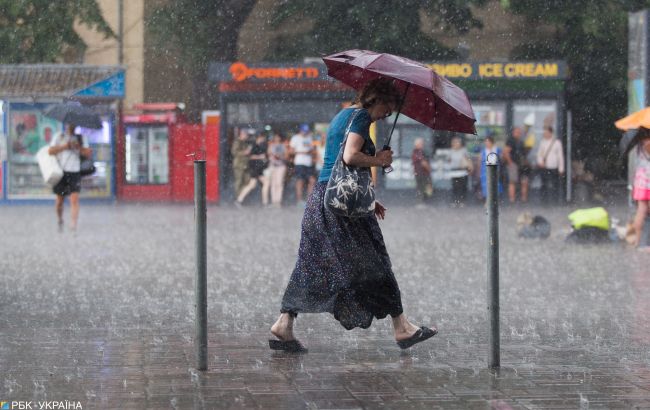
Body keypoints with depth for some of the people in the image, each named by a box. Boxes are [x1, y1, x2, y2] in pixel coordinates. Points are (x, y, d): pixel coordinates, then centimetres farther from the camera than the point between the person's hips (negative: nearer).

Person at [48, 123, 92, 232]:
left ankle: (73, 227, -20)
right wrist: (66, 146, -14)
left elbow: (88, 153, 2)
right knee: (60, 199, 9)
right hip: (61, 171, 0)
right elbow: (50, 151, -6)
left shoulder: (80, 138, 10)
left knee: (74, 199, -14)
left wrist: (78, 147, -14)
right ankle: (60, 221, 35)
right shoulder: (59, 136, 5)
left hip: (74, 173, 0)